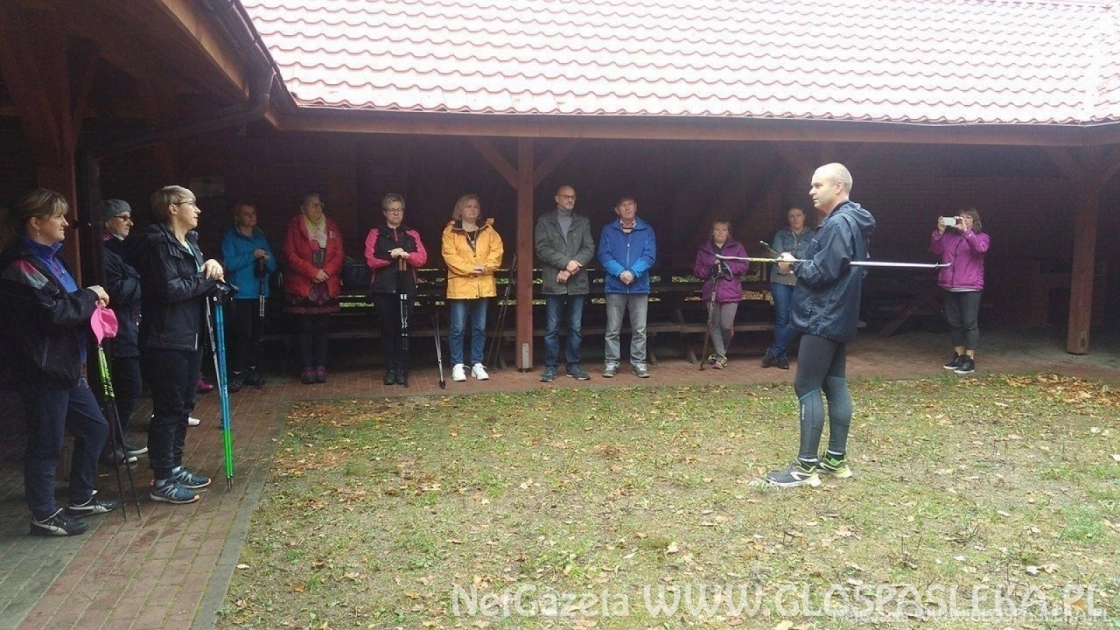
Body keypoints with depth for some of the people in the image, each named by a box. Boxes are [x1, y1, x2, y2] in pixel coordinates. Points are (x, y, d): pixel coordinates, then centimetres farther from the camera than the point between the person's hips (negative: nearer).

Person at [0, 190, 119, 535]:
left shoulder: (48, 258, 14)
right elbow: (53, 313, -23)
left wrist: (90, 301, 5)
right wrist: (89, 296, -9)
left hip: (65, 365, 10)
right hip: (42, 370, -10)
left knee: (95, 427, 17)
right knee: (46, 443, 2)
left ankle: (82, 498, 31)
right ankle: (45, 516, 16)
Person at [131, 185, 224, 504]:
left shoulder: (190, 242, 16)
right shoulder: (158, 243, -13)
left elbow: (199, 283, 20)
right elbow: (170, 289, -23)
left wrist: (212, 266, -2)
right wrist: (206, 278, -10)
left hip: (190, 337, 10)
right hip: (166, 340, -10)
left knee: (185, 405, 15)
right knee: (169, 409, -4)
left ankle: (175, 466, 27)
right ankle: (162, 481, 4)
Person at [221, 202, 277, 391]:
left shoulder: (260, 238, 17)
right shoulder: (230, 238, 1)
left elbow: (273, 266, 15)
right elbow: (229, 263, -13)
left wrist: (267, 259, -6)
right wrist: (252, 255, -15)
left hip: (260, 293, 5)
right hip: (240, 294, -5)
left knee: (256, 333, 4)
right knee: (242, 333, -12)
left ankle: (252, 368, 17)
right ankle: (237, 373, -4)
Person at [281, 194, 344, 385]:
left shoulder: (331, 227, 11)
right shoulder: (295, 227, -1)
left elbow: (338, 254, 7)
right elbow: (290, 255, -7)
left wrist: (326, 272, -10)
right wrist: (313, 272, -14)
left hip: (327, 286, 3)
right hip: (301, 285, -3)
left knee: (323, 326, 4)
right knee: (304, 327, -1)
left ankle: (321, 366, 10)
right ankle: (307, 368, 5)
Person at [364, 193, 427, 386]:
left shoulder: (411, 234, 13)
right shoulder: (375, 234, 6)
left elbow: (422, 257, 1)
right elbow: (371, 260, -5)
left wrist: (406, 255, -16)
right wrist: (390, 256, -18)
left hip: (406, 288, 1)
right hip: (383, 288, -1)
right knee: (388, 330, 1)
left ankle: (402, 370, 6)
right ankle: (390, 370, 8)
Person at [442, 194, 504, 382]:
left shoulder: (488, 230, 12)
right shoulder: (450, 231, 2)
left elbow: (496, 251, 2)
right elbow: (450, 255, -8)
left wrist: (485, 266, -15)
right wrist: (469, 269, -18)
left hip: (483, 285, 3)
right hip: (460, 285, -3)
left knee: (480, 327, 7)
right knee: (458, 328, -3)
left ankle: (477, 364, 15)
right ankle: (457, 365, 6)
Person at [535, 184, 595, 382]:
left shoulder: (583, 222, 12)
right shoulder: (544, 221, 5)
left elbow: (589, 249, 3)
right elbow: (542, 249, -5)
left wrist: (570, 268, -11)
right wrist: (566, 262, -14)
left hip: (578, 283, 2)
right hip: (554, 283, -2)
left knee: (576, 327, 7)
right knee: (552, 328, 1)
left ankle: (573, 365, 17)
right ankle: (550, 366, 9)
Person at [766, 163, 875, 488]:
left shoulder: (837, 224, -18)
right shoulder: (851, 222, 15)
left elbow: (822, 272, -24)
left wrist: (794, 265, -7)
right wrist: (800, 263, 5)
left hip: (822, 320, -11)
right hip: (837, 318, 11)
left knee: (807, 388, -7)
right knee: (835, 384, 12)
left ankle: (806, 466, -3)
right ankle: (836, 459, 19)